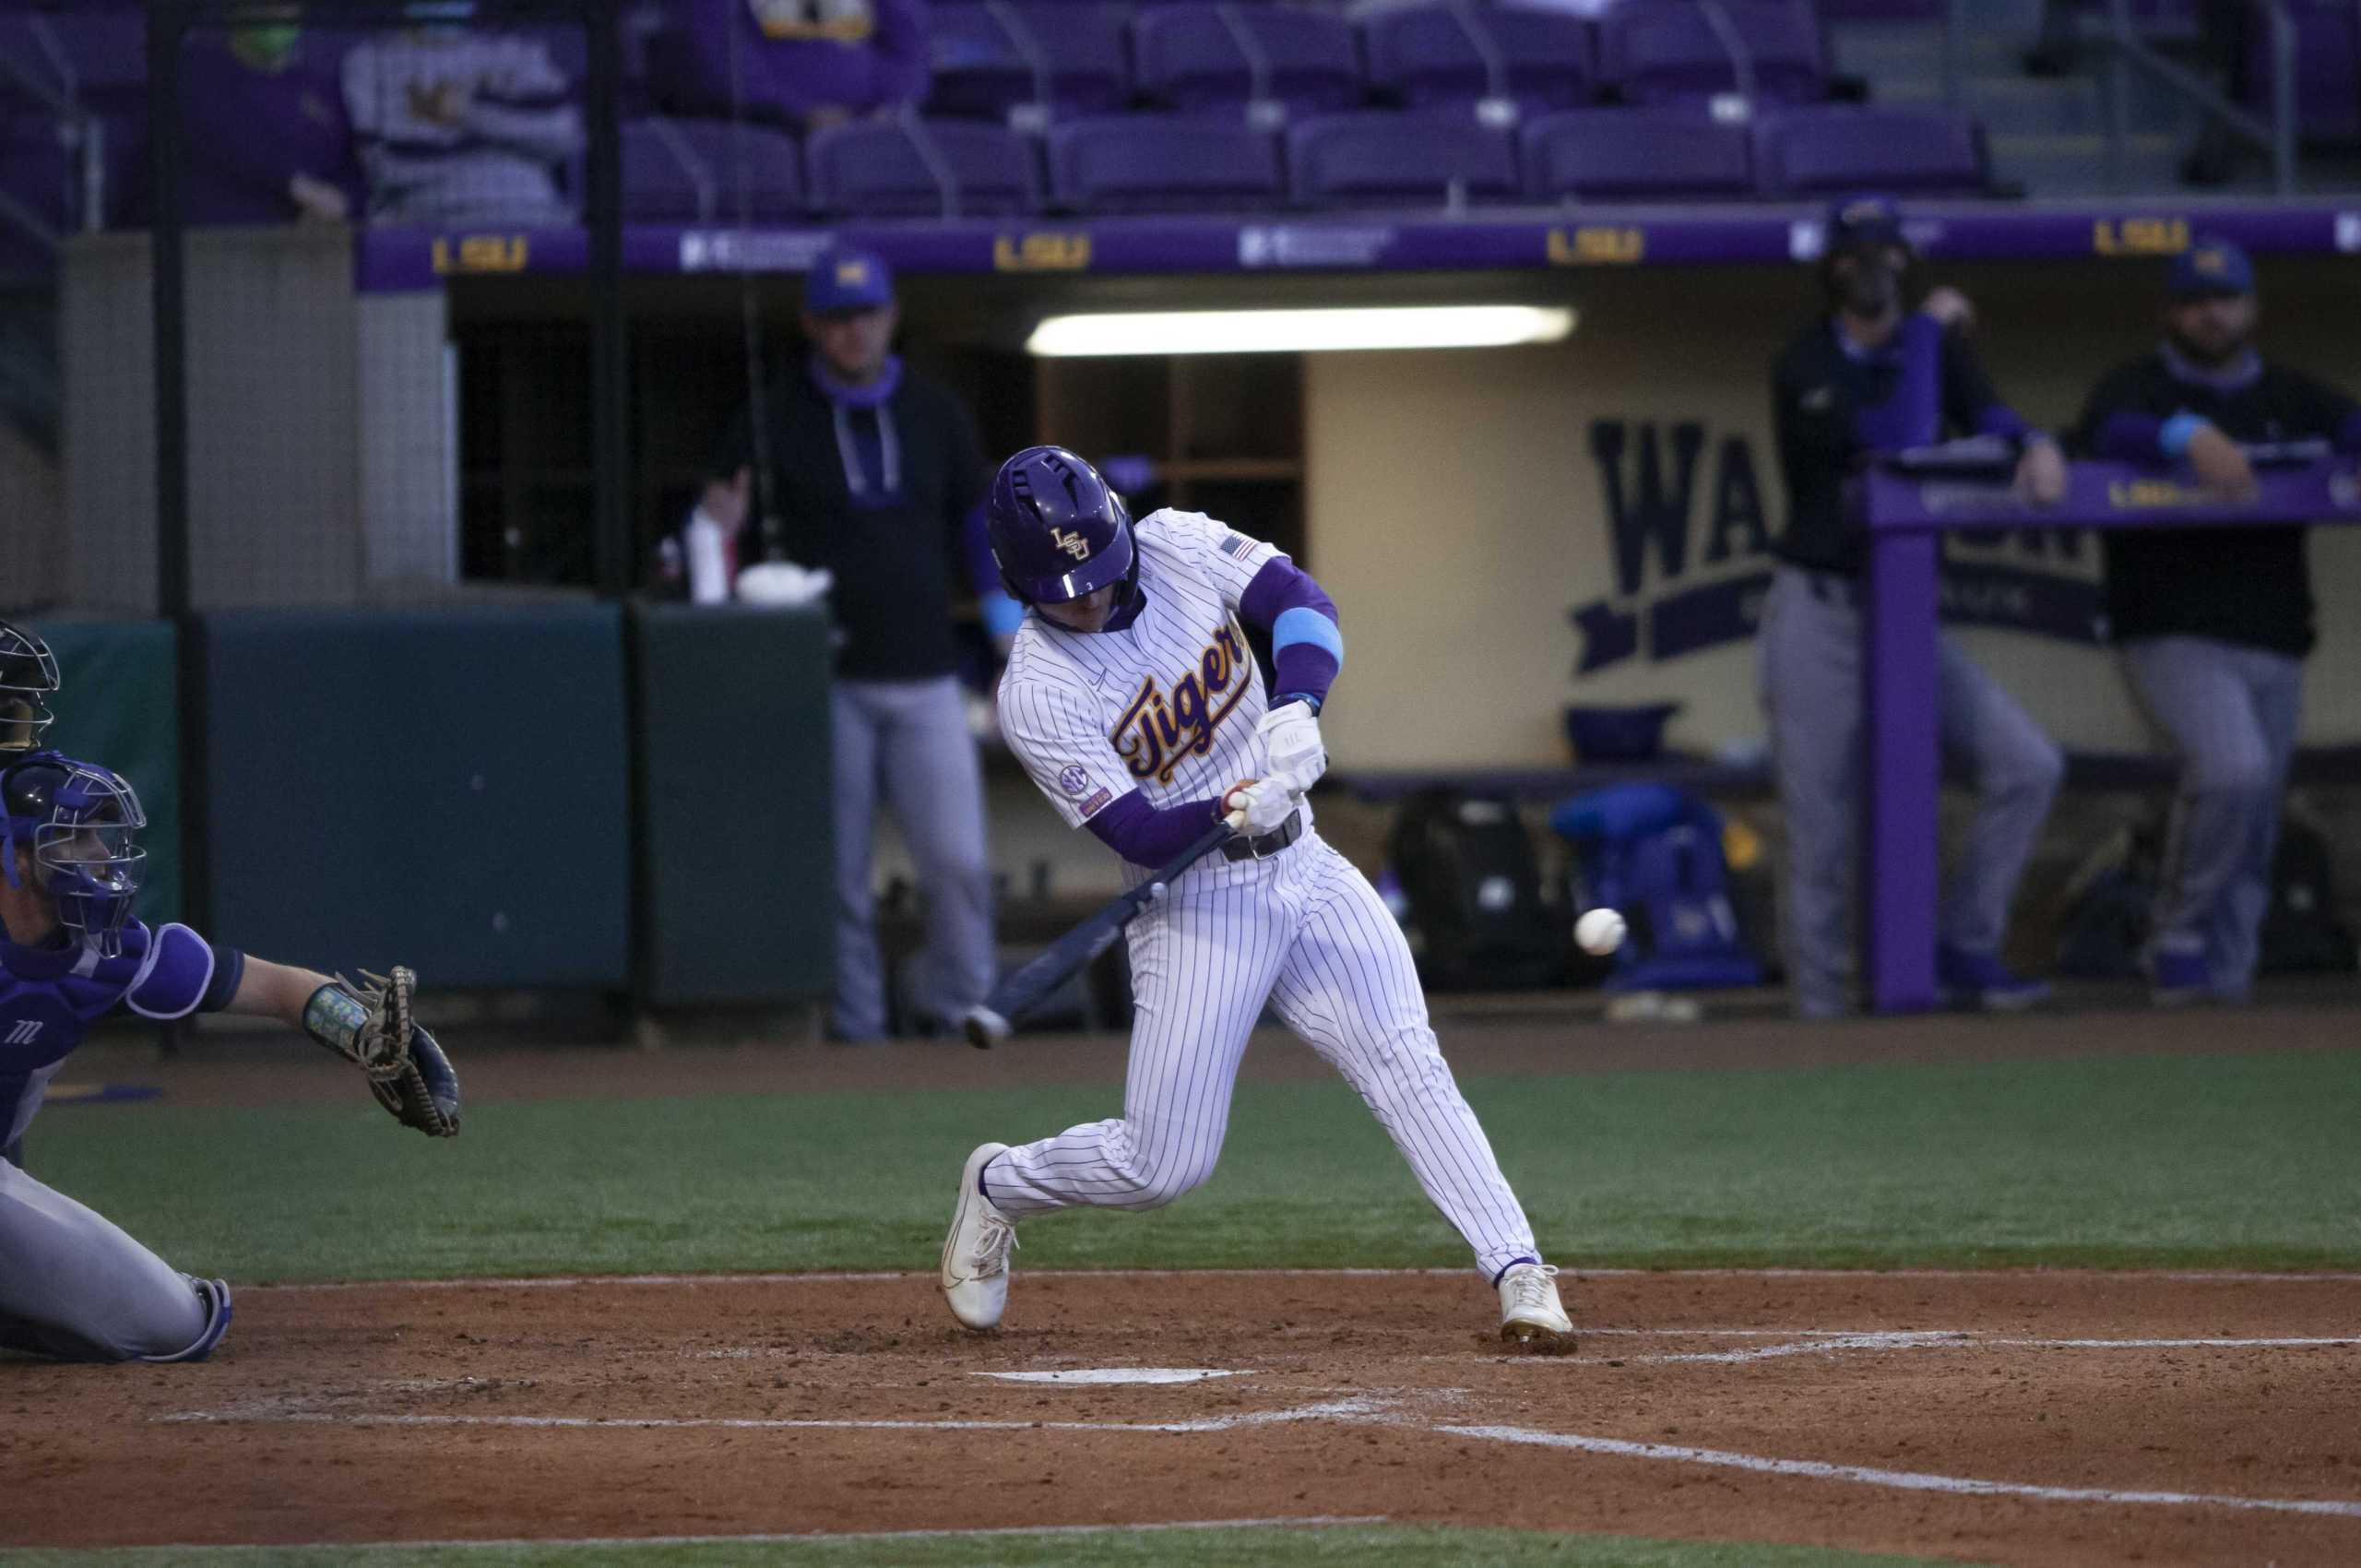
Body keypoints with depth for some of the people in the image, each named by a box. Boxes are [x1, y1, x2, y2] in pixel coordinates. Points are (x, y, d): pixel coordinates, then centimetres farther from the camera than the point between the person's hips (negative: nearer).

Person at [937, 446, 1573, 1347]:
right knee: (1162, 1167, -2)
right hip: (1193, 904, -4)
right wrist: (1233, 814, -39)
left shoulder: (1177, 546, -5)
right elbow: (1136, 834, -21)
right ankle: (998, 1187, 27)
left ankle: (1519, 1273, -16)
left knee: (1405, 1063, -12)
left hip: (1301, 864, 4)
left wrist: (1296, 706, -31)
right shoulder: (1037, 695, -17)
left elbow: (1300, 601, -13)